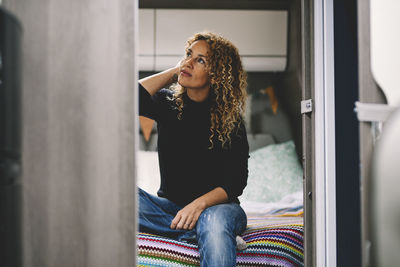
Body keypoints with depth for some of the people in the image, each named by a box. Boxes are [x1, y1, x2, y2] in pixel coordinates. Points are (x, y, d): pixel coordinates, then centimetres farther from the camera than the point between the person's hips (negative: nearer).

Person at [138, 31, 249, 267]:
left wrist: (200, 203, -28)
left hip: (216, 206, -4)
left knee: (215, 222, -40)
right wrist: (174, 72, -4)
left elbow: (235, 183, -9)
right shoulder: (168, 103, 5)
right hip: (169, 206, 4)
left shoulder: (230, 119, -4)